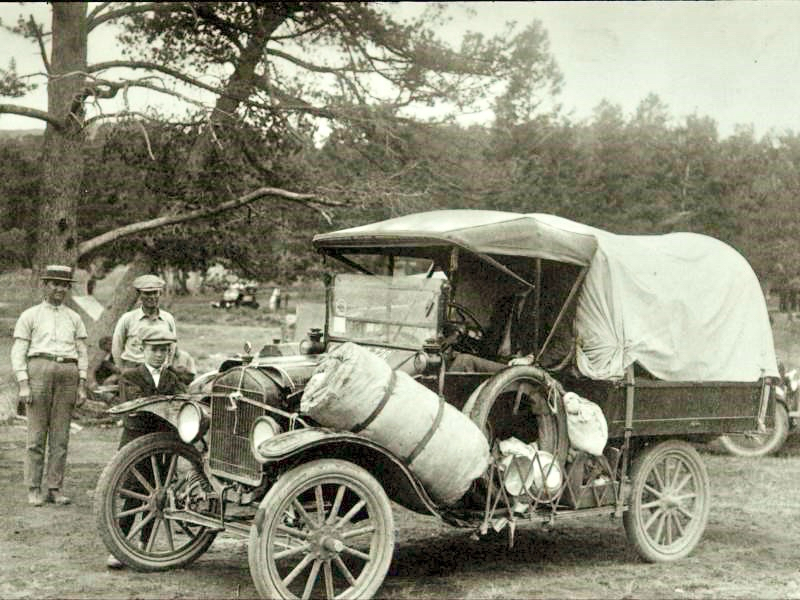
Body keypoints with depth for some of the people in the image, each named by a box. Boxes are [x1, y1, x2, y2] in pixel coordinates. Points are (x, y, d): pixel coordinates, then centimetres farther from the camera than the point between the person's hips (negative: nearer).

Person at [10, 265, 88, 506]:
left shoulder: (73, 318, 18)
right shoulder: (30, 316, 10)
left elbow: (82, 353, 16)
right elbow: (18, 352, 4)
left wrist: (82, 386, 6)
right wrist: (23, 385, -7)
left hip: (68, 373, 3)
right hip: (39, 369, -2)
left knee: (61, 435, 1)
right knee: (36, 434, -3)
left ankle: (55, 488, 5)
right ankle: (34, 490, 1)